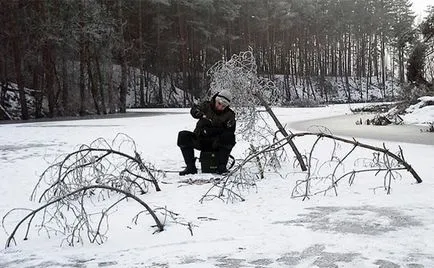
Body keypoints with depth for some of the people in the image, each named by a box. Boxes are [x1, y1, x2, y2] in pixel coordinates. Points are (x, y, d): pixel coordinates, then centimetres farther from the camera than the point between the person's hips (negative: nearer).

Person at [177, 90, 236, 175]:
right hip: (200, 140, 2)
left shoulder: (229, 115, 0)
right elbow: (194, 110, -16)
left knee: (230, 137, -31)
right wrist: (202, 116, -38)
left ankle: (221, 166, -23)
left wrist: (211, 131, -24)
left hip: (216, 143, -2)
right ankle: (191, 166, -21)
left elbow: (229, 131, -12)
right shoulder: (207, 106, 2)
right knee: (183, 136, -22)